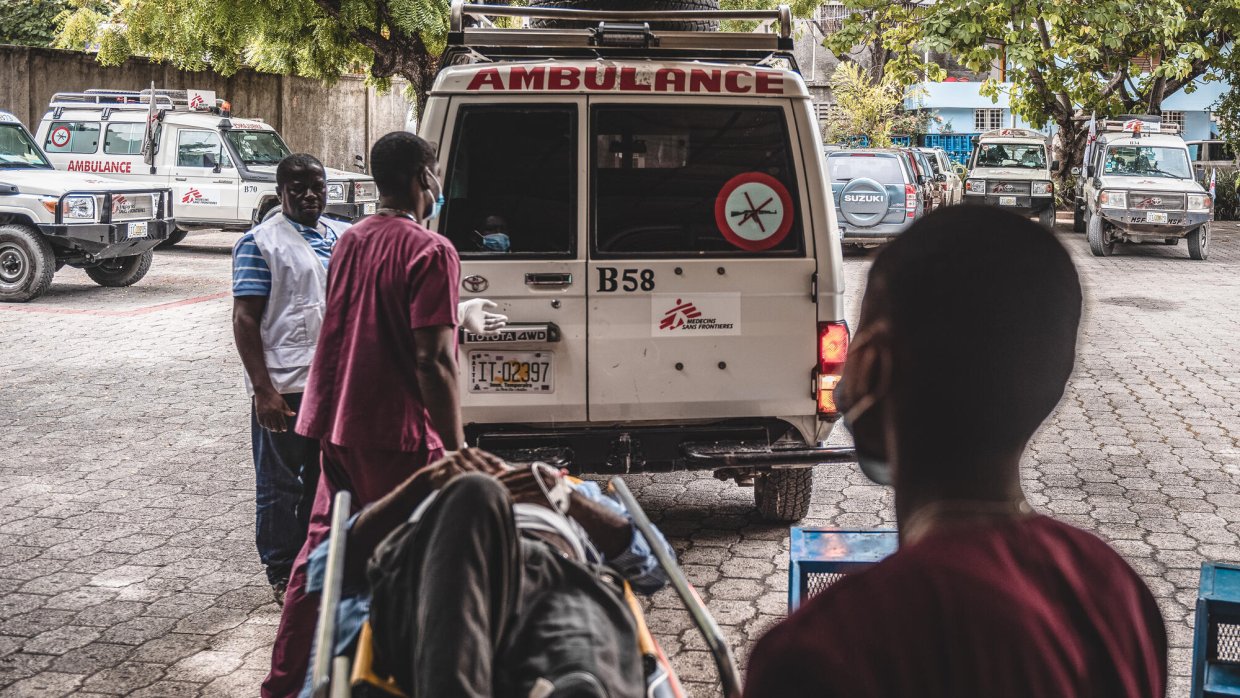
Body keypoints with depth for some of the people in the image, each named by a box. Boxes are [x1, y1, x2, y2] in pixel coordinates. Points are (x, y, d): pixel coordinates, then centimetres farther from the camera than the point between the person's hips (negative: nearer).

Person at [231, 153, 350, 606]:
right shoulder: (261, 242, -6)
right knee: (280, 483, 4)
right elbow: (245, 319, -10)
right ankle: (282, 573, 17)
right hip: (284, 386, -6)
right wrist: (263, 390, -18)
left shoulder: (343, 236, 12)